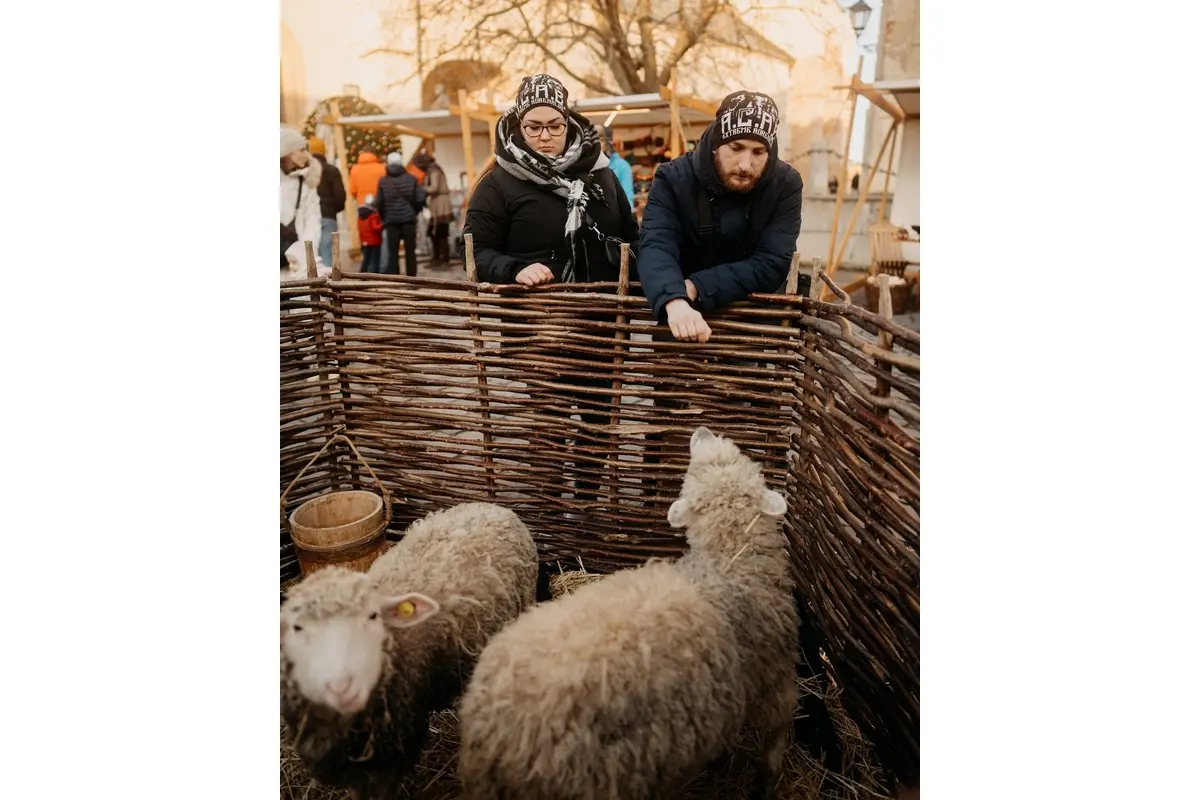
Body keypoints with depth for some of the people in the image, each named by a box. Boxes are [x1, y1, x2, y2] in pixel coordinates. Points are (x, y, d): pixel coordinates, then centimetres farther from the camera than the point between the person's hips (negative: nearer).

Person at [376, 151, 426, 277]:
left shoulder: (382, 181, 1)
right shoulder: (411, 178, 1)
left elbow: (379, 202, -4)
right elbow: (420, 199, -4)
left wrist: (384, 217, 11)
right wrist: (414, 212, 11)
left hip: (391, 221, 0)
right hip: (409, 220, 0)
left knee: (393, 253, 3)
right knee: (410, 252, 7)